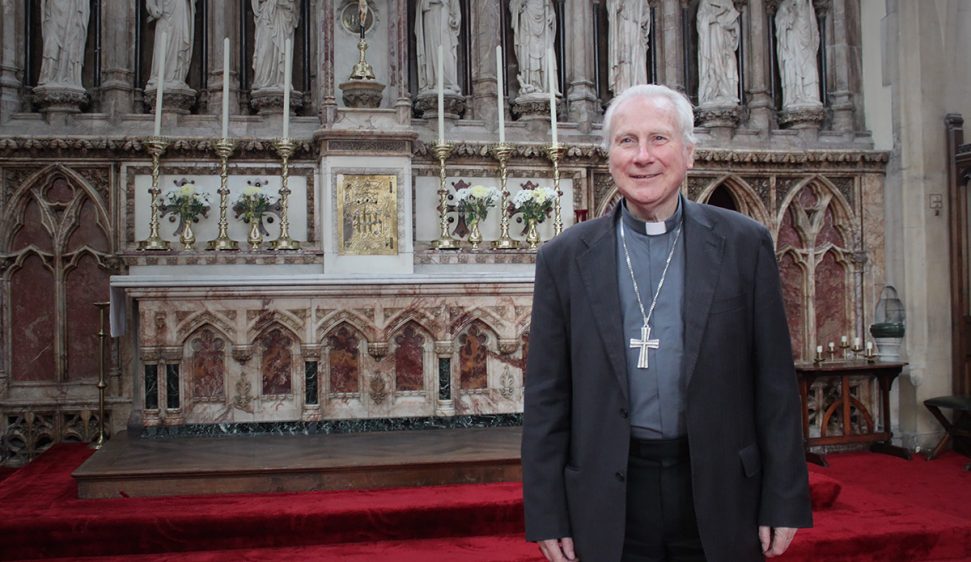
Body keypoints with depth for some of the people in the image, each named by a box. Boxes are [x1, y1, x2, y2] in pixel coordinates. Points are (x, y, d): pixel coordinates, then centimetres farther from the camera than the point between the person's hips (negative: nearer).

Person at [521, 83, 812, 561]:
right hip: (609, 509, 0)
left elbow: (774, 384, 1)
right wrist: (548, 517, -1)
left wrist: (783, 501, -1)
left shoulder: (744, 244, -1)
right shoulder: (565, 258, -1)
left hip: (719, 492, 1)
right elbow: (546, 398, 0)